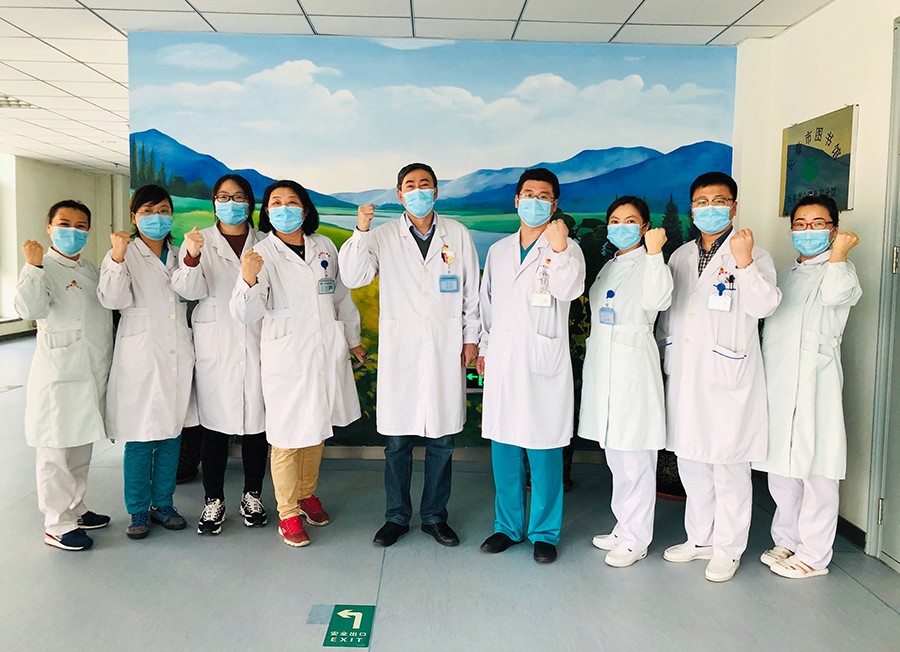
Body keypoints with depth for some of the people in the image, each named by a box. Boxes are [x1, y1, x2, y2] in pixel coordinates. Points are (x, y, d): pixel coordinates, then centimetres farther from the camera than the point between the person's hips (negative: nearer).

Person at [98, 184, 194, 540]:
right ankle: (138, 510, 16)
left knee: (171, 434, 10)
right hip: (140, 358, -4)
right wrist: (118, 258, -26)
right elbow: (114, 299, -14)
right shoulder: (122, 255, 0)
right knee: (140, 438, 1)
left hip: (177, 357, 4)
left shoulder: (178, 256, 14)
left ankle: (163, 504, 24)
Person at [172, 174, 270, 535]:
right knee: (214, 424, 3)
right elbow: (190, 290, -10)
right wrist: (191, 257, -27)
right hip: (215, 347, -1)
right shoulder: (200, 240, 5)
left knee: (256, 423, 6)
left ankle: (252, 496, 22)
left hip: (257, 345, 1)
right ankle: (213, 501, 17)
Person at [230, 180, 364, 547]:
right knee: (288, 437, 3)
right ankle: (287, 514, 21)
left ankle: (307, 494, 39)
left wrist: (353, 340, 22)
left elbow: (341, 297, 16)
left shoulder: (324, 247, 4)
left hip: (327, 354, 5)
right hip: (286, 359, -4)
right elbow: (247, 315, -18)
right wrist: (248, 281, -38)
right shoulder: (262, 255, -9)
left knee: (317, 430, 18)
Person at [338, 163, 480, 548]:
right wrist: (360, 232, -21)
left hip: (446, 349, 1)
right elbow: (353, 278, -9)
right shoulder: (383, 236, 3)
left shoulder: (457, 234, 6)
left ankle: (435, 516, 25)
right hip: (400, 350, 0)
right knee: (397, 439, 6)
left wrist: (471, 338, 7)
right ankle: (396, 517, 23)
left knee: (441, 438, 8)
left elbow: (472, 291, 9)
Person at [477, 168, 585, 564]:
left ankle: (545, 532, 18)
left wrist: (558, 249, -32)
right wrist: (483, 348, 17)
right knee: (503, 448, 11)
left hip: (543, 364, -4)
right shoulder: (498, 251, 15)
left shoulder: (565, 248, 0)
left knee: (544, 452, 2)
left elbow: (568, 290, -19)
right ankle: (508, 526, 26)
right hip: (501, 363, 5)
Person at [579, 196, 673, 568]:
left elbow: (656, 301, -26)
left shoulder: (647, 264, -5)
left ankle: (635, 540, 10)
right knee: (616, 457, 16)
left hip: (633, 369, -8)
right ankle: (624, 528, 29)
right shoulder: (609, 267, 19)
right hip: (603, 368, 8)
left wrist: (654, 252, -28)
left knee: (635, 459, -2)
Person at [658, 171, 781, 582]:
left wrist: (743, 264, -28)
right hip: (684, 375, 6)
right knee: (690, 461, 15)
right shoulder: (680, 256, 13)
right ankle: (700, 538, 31)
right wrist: (664, 359, 16)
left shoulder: (754, 256, -3)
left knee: (729, 465, 2)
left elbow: (763, 306, -18)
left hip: (728, 377, -6)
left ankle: (728, 549, 18)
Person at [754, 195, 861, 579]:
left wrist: (838, 252, -9)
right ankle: (786, 541, 26)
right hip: (776, 384, 7)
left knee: (815, 470, -2)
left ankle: (813, 555, 8)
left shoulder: (839, 270, -1)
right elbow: (761, 308, 26)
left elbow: (834, 295, -23)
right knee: (780, 469, 13)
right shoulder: (784, 274, 21)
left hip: (814, 385, -7)